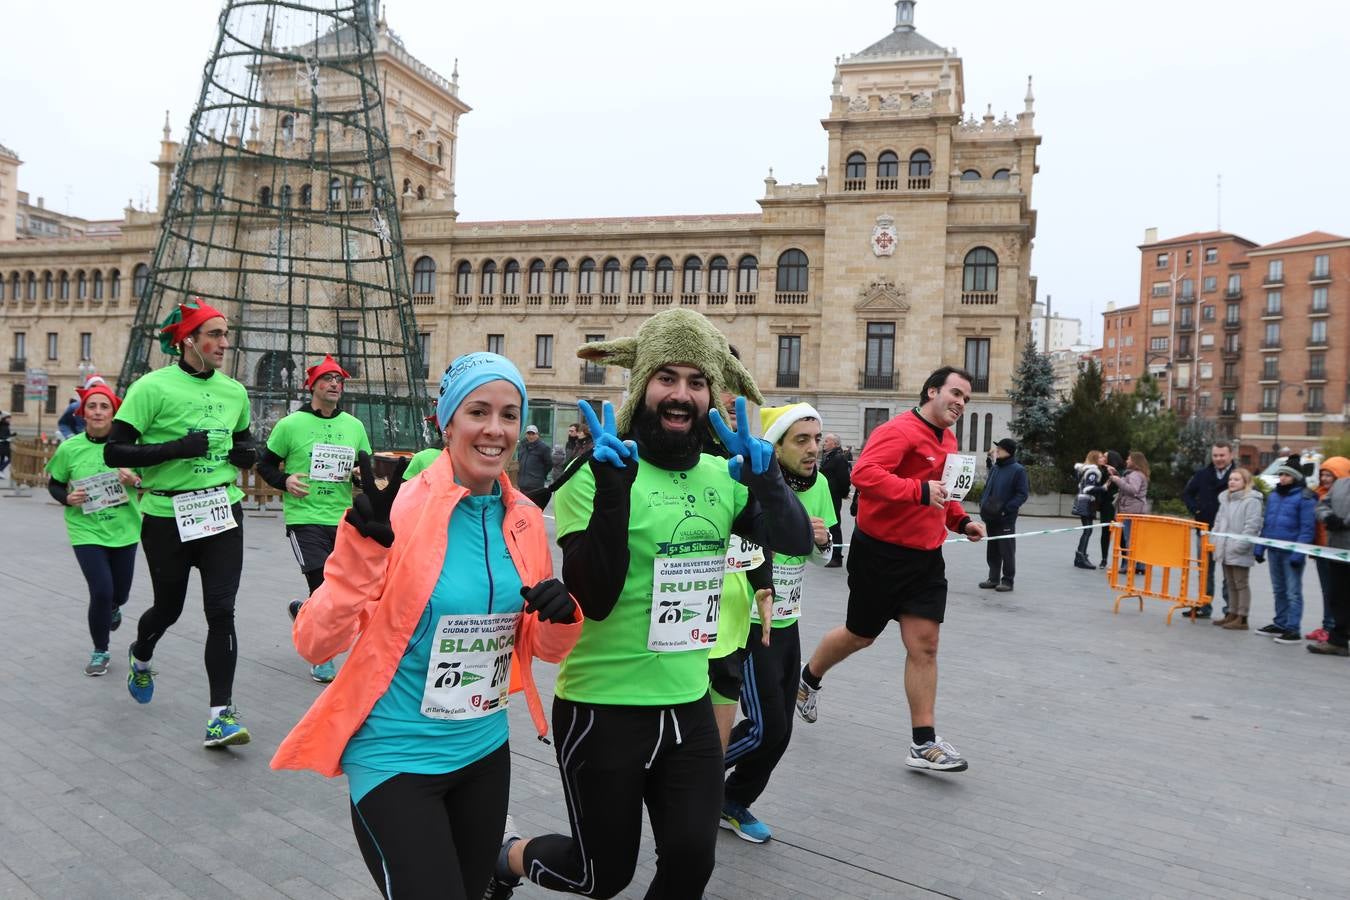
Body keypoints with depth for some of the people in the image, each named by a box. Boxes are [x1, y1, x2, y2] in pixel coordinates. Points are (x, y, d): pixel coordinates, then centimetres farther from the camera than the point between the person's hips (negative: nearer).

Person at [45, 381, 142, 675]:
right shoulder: (69, 448, -8)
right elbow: (54, 485, 6)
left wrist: (135, 480, -20)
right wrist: (67, 498, -14)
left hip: (124, 530, 1)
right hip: (86, 531, -1)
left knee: (120, 593, 14)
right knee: (101, 591, -11)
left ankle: (113, 609, 55)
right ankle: (100, 652, 13)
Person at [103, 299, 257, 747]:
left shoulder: (234, 392, 6)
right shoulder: (154, 387, -10)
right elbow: (114, 452, -13)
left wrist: (246, 453, 0)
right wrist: (176, 448, -24)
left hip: (222, 512, 3)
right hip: (167, 516, -3)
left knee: (221, 611, -5)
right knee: (168, 608, 15)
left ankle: (221, 712, 0)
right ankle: (140, 656, 50)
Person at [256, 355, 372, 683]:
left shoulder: (354, 426, 9)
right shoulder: (290, 425, -1)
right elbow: (265, 464, 6)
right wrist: (285, 481, -13)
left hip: (343, 519, 4)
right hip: (304, 518, -4)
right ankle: (322, 658, 6)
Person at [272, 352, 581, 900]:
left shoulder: (525, 520, -2)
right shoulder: (397, 509, -17)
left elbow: (544, 648, 8)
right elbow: (315, 645, -19)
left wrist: (560, 618, -14)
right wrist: (363, 549, -33)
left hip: (485, 751, 6)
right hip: (395, 758, -5)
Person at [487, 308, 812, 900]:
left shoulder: (721, 475, 1)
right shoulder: (595, 471, -16)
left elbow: (796, 541, -6)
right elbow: (594, 598, -23)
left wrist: (765, 476, -23)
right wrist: (613, 490, -34)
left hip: (690, 705, 5)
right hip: (603, 709, -5)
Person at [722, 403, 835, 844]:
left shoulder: (818, 485, 1)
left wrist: (822, 541, -8)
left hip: (788, 621, 7)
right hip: (749, 621, -7)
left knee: (779, 729, 11)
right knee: (766, 727, -7)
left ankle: (734, 803, 31)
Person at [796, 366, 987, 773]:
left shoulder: (948, 441, 11)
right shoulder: (899, 431, -16)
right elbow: (864, 473, -31)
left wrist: (961, 520, 7)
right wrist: (920, 491, -35)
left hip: (925, 556, 7)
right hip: (881, 552, -7)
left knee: (924, 644, 2)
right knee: (860, 635, 11)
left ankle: (923, 743, 9)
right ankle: (809, 678, 40)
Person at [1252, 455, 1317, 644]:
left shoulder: (1305, 498, -9)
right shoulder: (1273, 495, 13)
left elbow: (1307, 528, -14)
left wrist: (1298, 554, -20)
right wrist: (1260, 548, 12)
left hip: (1291, 553, -7)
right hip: (1274, 551, 7)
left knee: (1293, 592, -2)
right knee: (1279, 590, 16)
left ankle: (1293, 630, 1)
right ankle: (1280, 624, 25)